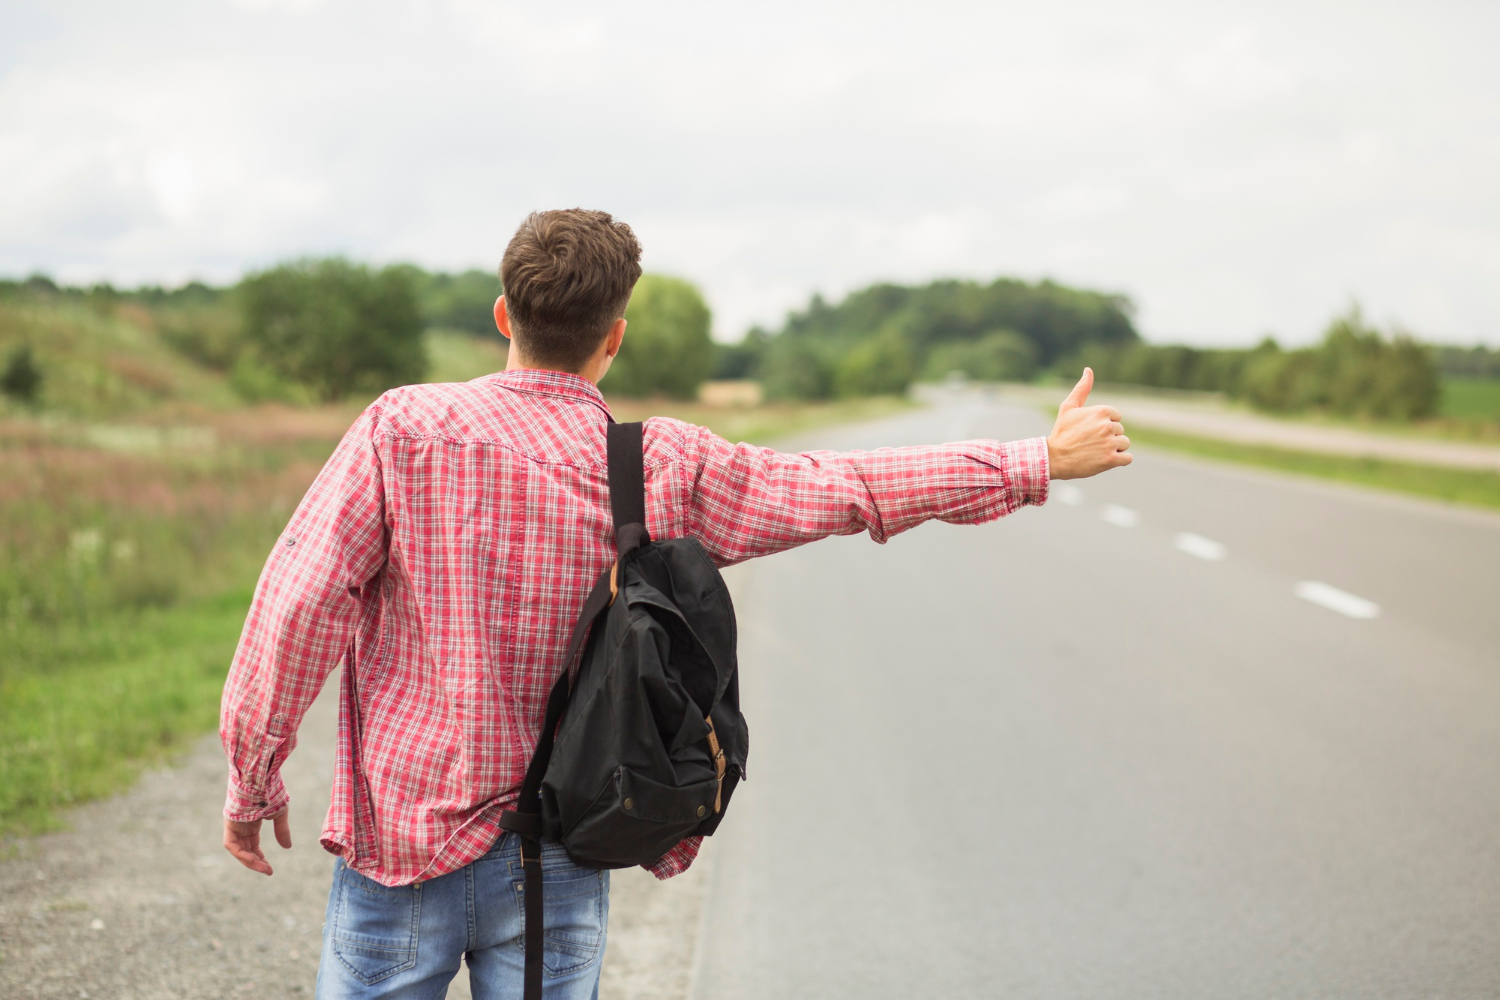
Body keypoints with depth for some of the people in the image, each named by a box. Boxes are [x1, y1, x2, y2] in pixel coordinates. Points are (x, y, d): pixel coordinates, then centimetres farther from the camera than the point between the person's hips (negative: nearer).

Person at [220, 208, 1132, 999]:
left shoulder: (406, 427, -10)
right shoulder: (667, 470, -3)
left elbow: (303, 596, -15)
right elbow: (848, 487, 4)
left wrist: (253, 773, -3)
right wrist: (1041, 462, 14)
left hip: (400, 837, -1)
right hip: (559, 863, 2)